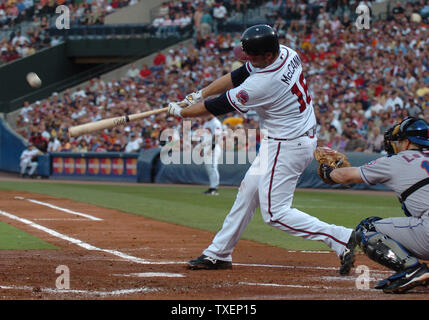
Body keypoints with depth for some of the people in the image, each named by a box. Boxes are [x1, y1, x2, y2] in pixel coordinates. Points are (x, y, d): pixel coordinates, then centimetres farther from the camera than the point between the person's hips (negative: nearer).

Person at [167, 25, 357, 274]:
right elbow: (238, 76, 9)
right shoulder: (286, 53, -4)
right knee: (248, 191, 17)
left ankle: (343, 238, -10)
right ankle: (219, 253, 29)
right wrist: (199, 94, 7)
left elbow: (220, 106, -16)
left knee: (275, 212, -5)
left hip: (287, 147, -10)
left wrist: (181, 112, -1)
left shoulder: (264, 84, -30)